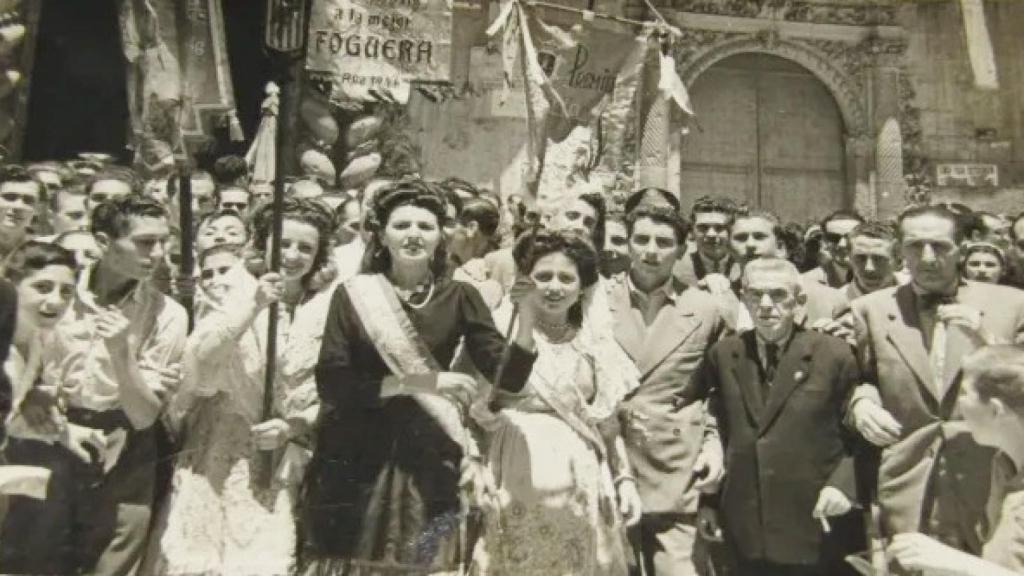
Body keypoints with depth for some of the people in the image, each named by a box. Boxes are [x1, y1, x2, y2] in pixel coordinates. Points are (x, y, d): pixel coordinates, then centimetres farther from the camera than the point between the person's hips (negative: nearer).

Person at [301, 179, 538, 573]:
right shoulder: (353, 295, -1)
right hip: (356, 458, -1)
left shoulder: (459, 297, 2)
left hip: (428, 461, 1)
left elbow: (508, 379, -6)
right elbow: (331, 384, -10)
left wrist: (528, 311, -20)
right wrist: (415, 382, -19)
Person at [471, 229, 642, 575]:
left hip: (581, 483, 3)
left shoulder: (597, 346, 9)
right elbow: (474, 403, -9)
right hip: (517, 479, -3)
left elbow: (609, 423, 13)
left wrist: (625, 479, 7)